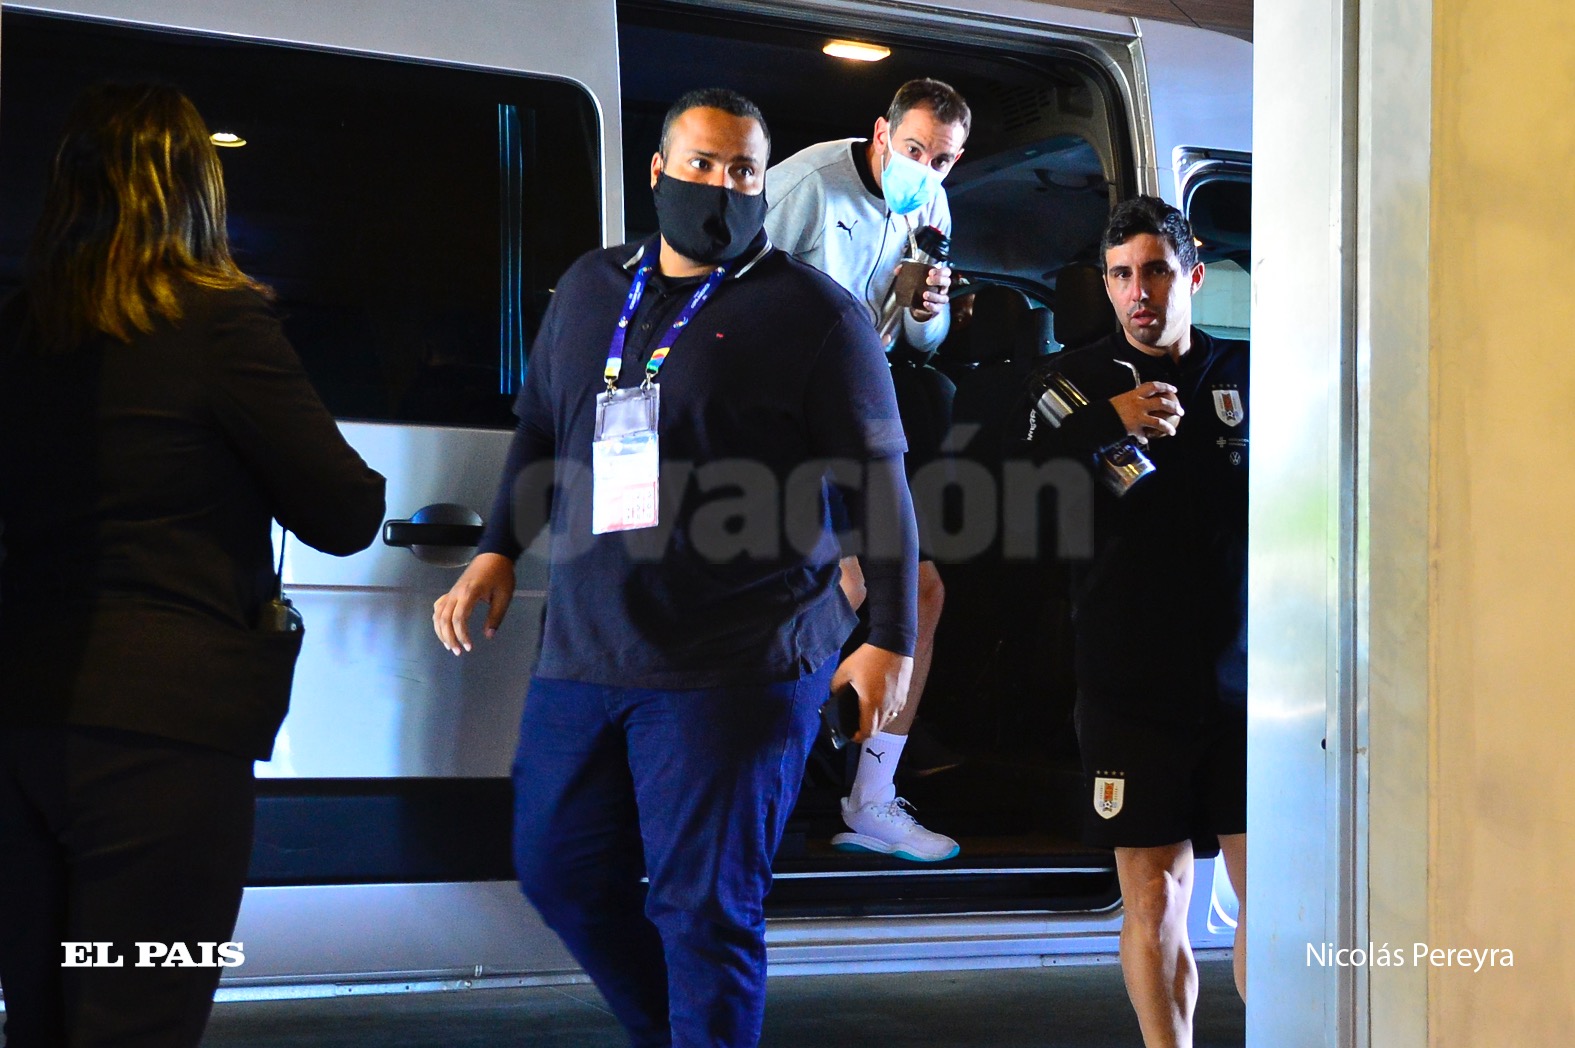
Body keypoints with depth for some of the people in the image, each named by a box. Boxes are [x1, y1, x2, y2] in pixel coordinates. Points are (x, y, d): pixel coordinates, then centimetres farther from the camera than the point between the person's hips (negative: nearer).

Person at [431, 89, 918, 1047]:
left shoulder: (813, 313, -4)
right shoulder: (590, 289, 14)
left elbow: (881, 478, -4)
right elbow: (539, 431, 24)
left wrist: (892, 638, -8)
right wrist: (499, 553, 16)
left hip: (735, 670, -6)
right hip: (584, 648, 7)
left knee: (704, 905, -4)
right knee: (560, 868, 15)